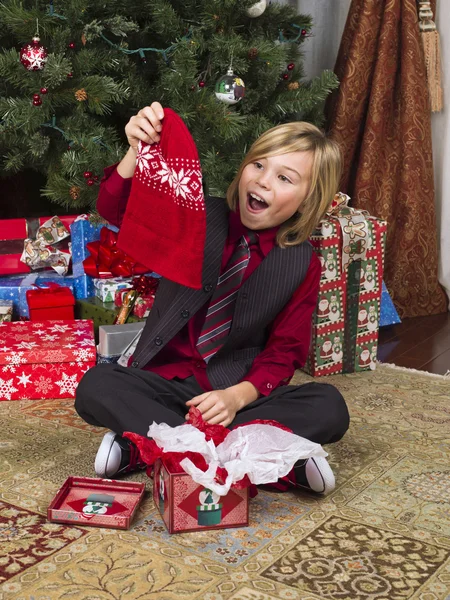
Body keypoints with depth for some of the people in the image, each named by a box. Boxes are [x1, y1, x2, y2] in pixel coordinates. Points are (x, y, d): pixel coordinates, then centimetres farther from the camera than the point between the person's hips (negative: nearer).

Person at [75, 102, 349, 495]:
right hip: (168, 383, 0)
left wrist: (238, 396, -22)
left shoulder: (303, 264, -1)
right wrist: (136, 152, -33)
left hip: (239, 393, 0)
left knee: (329, 408, -26)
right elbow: (117, 211, -13)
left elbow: (283, 353, -3)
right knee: (95, 386, -27)